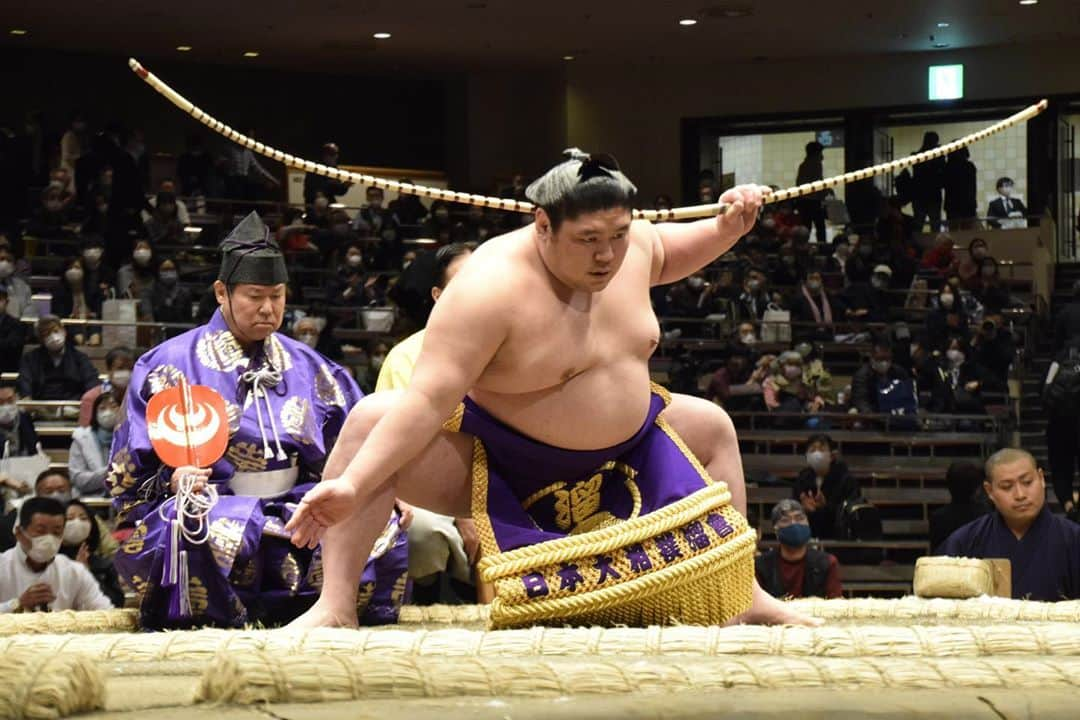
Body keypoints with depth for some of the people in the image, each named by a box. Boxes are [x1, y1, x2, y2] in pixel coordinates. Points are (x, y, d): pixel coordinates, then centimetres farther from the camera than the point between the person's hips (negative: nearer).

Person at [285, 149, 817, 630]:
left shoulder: (630, 246, -8)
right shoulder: (491, 286, -30)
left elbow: (666, 252, 21)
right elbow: (429, 400, -35)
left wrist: (727, 229, 2)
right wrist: (351, 486, -44)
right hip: (496, 467, -7)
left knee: (712, 426, 16)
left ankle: (745, 596, 29)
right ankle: (336, 606, -30)